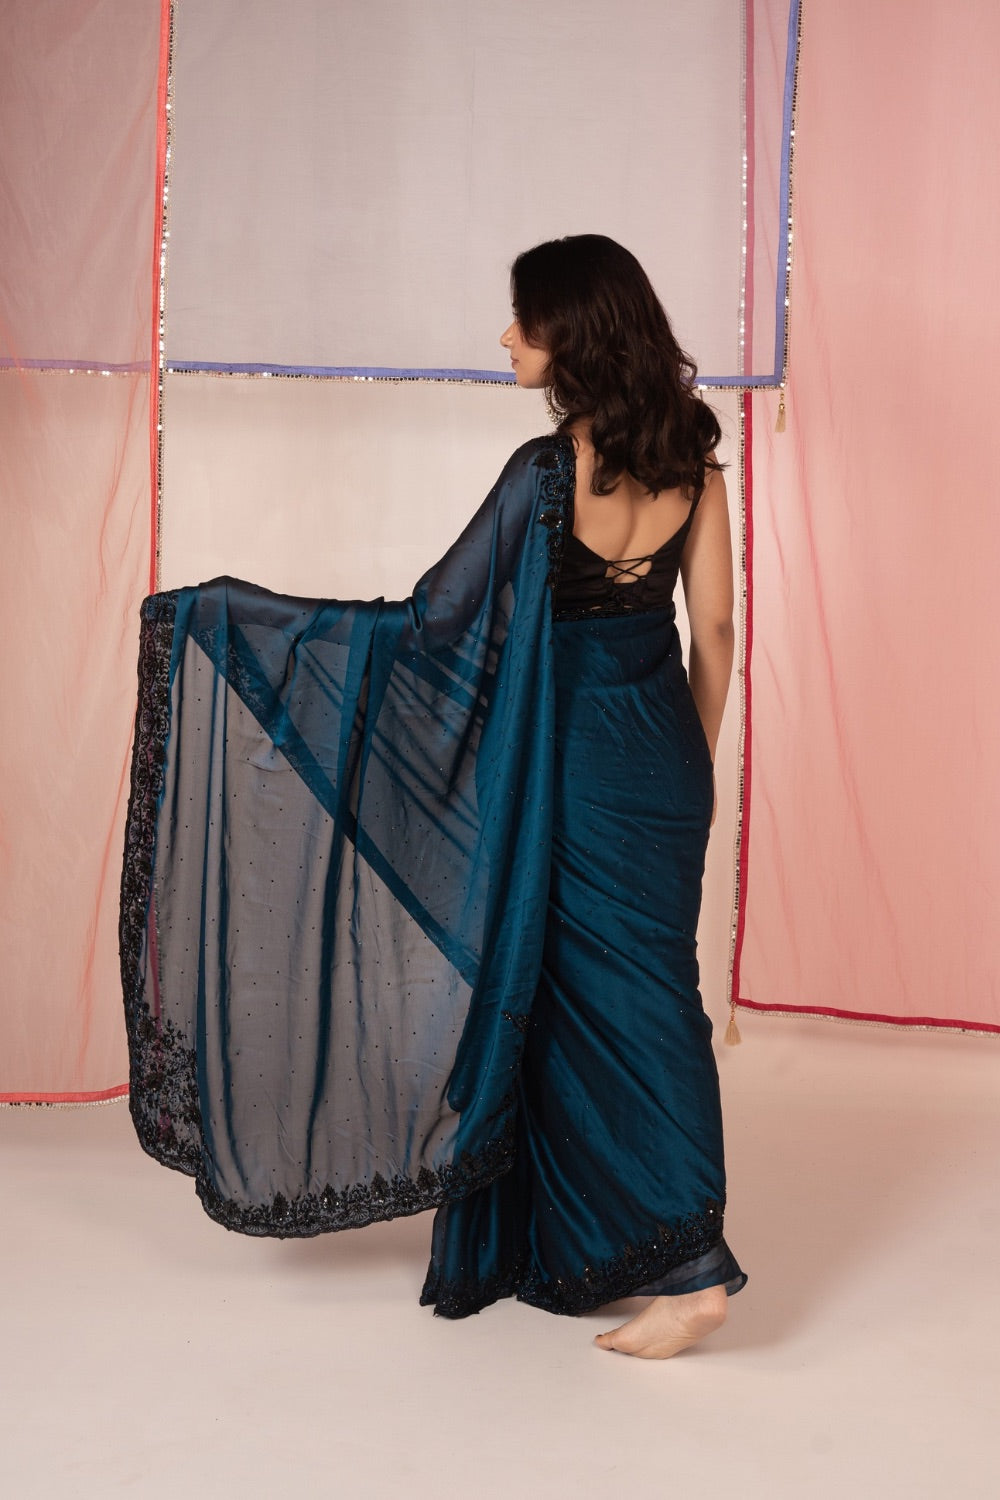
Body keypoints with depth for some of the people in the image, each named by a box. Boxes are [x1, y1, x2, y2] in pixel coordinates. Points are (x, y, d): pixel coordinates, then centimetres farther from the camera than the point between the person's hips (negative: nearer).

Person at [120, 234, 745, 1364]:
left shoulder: (549, 473, -18)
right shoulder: (691, 457, 0)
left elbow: (431, 622, -18)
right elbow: (713, 629, 4)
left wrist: (225, 614, -13)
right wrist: (692, 764, 17)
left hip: (573, 762, -6)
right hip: (663, 754, 7)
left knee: (585, 996, 4)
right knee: (649, 986, 12)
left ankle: (685, 1267, 8)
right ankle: (570, 1245, 25)